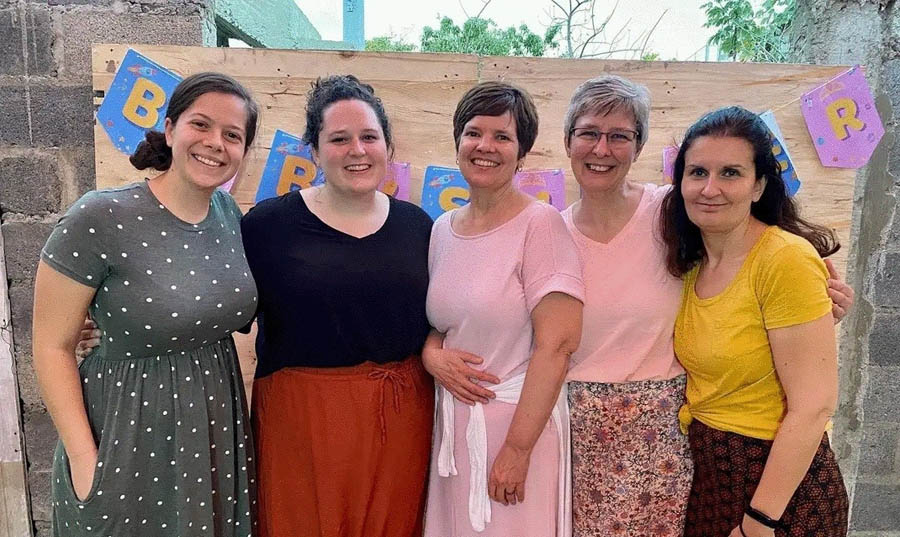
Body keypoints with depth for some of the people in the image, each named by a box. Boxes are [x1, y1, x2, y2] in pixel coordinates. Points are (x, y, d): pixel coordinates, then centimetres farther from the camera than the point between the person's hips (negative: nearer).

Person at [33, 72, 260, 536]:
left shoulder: (229, 212, -2)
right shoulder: (98, 219, -18)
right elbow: (52, 347, -13)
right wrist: (84, 460, -14)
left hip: (216, 432, 5)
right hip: (129, 440, -5)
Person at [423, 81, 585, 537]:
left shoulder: (540, 224, -13)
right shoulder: (442, 229, 5)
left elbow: (557, 344, -18)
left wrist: (517, 449, -18)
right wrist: (432, 354, -7)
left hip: (518, 421, -5)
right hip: (452, 420, 6)